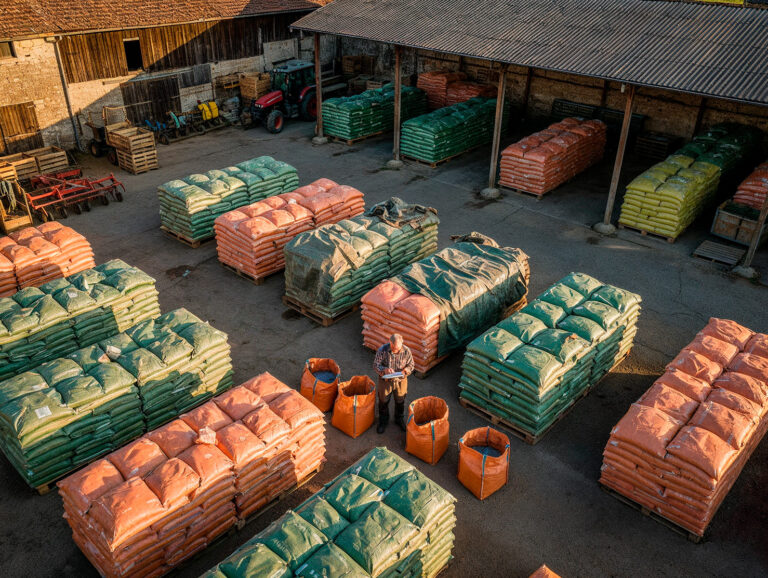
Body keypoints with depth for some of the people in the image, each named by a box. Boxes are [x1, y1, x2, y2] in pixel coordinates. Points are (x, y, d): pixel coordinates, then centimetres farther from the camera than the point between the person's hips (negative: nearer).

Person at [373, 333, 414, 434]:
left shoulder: (406, 351, -20)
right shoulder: (382, 350, -24)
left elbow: (411, 365, -6)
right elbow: (375, 365, -17)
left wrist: (404, 371, -28)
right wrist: (385, 370, -37)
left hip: (400, 380, 1)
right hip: (385, 380, -1)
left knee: (400, 401, 22)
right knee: (383, 401, 18)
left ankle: (400, 419, 49)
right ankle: (383, 421, 44)